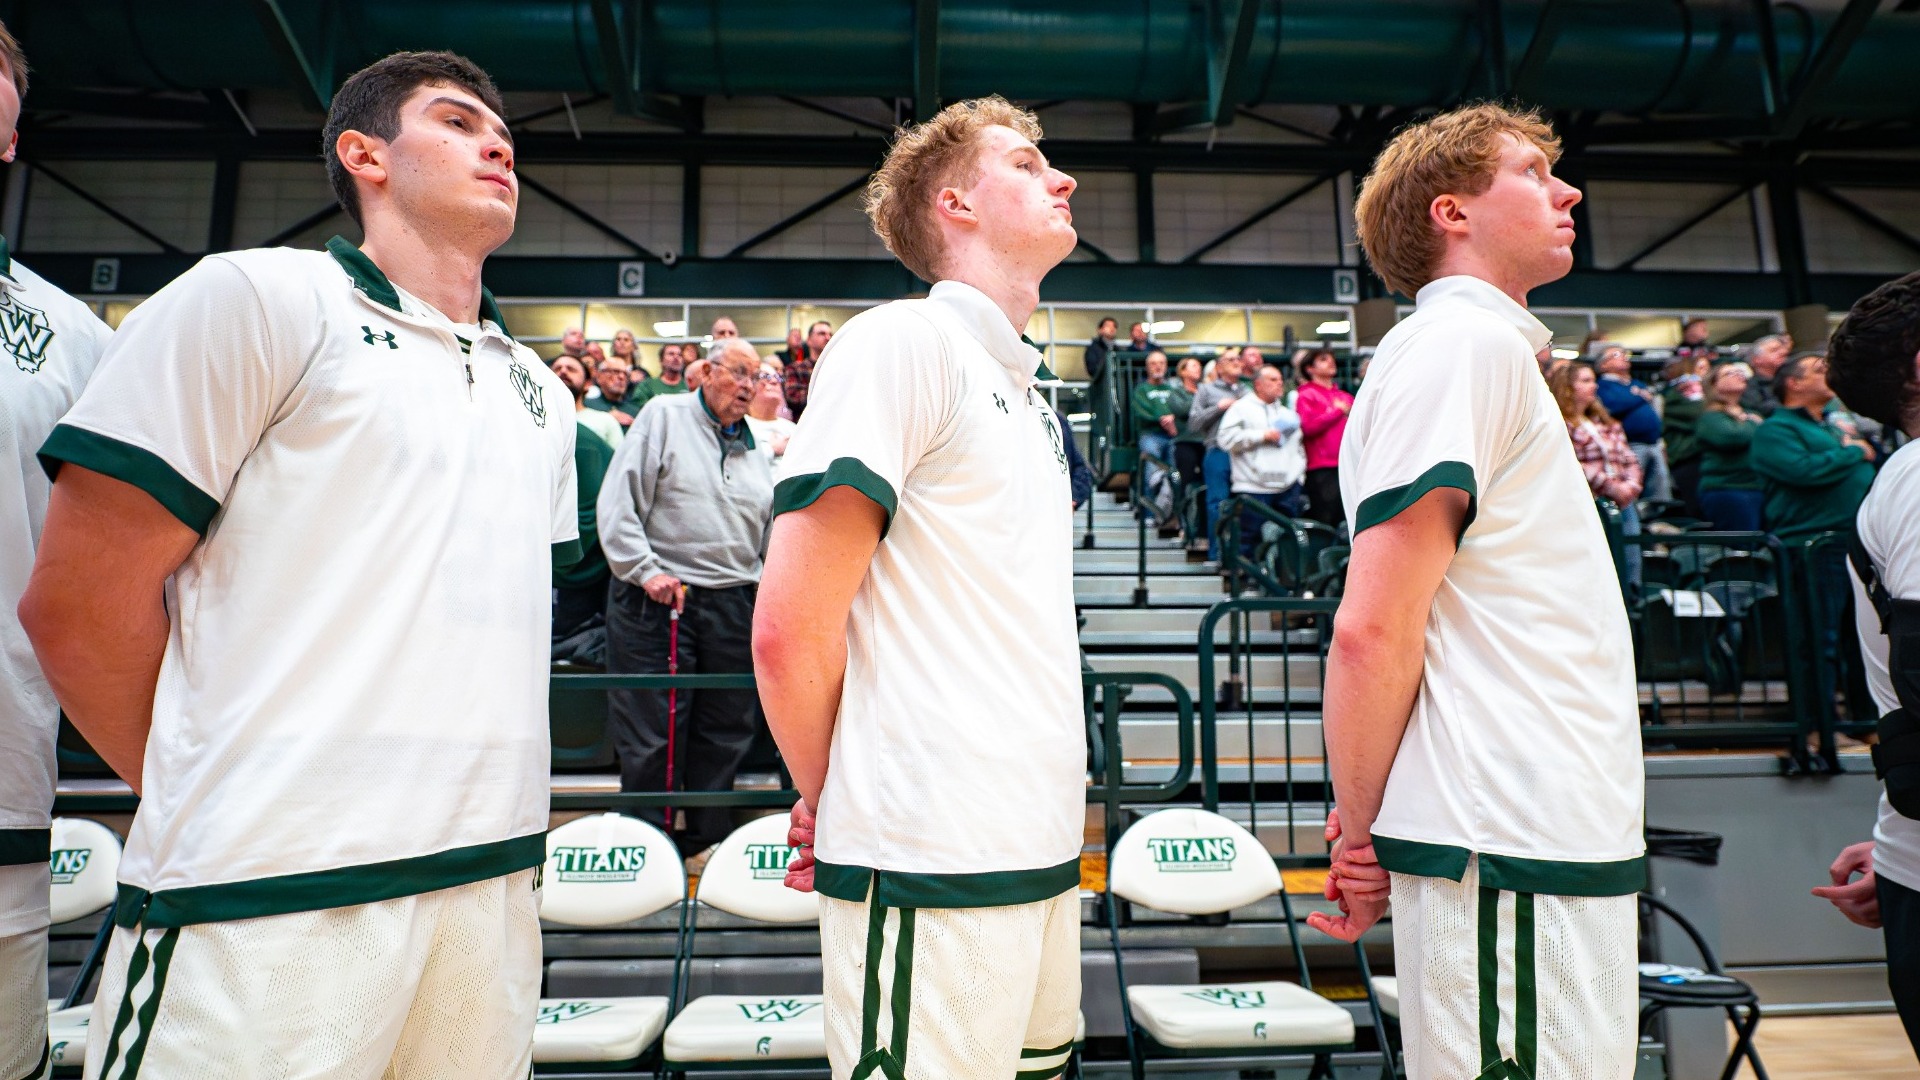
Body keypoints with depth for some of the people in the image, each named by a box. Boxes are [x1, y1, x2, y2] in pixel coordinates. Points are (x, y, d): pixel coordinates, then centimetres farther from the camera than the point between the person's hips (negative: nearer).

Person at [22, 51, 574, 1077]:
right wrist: (219, 808, 2)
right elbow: (78, 599, -5)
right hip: (271, 893, -5)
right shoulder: (257, 299, -3)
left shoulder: (540, 393, 16)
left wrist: (482, 805, 13)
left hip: (493, 880, 6)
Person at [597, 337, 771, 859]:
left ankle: (708, 845, 23)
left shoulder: (758, 448, 17)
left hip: (733, 606, 5)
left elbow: (773, 535, 20)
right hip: (658, 600, -5)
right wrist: (646, 571, -14)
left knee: (724, 734, 10)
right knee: (650, 736, -1)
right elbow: (618, 503, -5)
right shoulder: (663, 416, 2)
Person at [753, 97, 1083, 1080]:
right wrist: (836, 807, 0)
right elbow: (789, 633, -14)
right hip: (934, 864, -7)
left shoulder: (1028, 389, 16)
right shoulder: (902, 342, -9)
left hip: (1044, 852, 8)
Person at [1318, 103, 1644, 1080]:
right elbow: (1373, 629, -20)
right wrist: (1361, 833, -9)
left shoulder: (1486, 348, 20)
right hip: (1520, 855, -9)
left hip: (1558, 847, 9)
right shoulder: (1464, 341, -10)